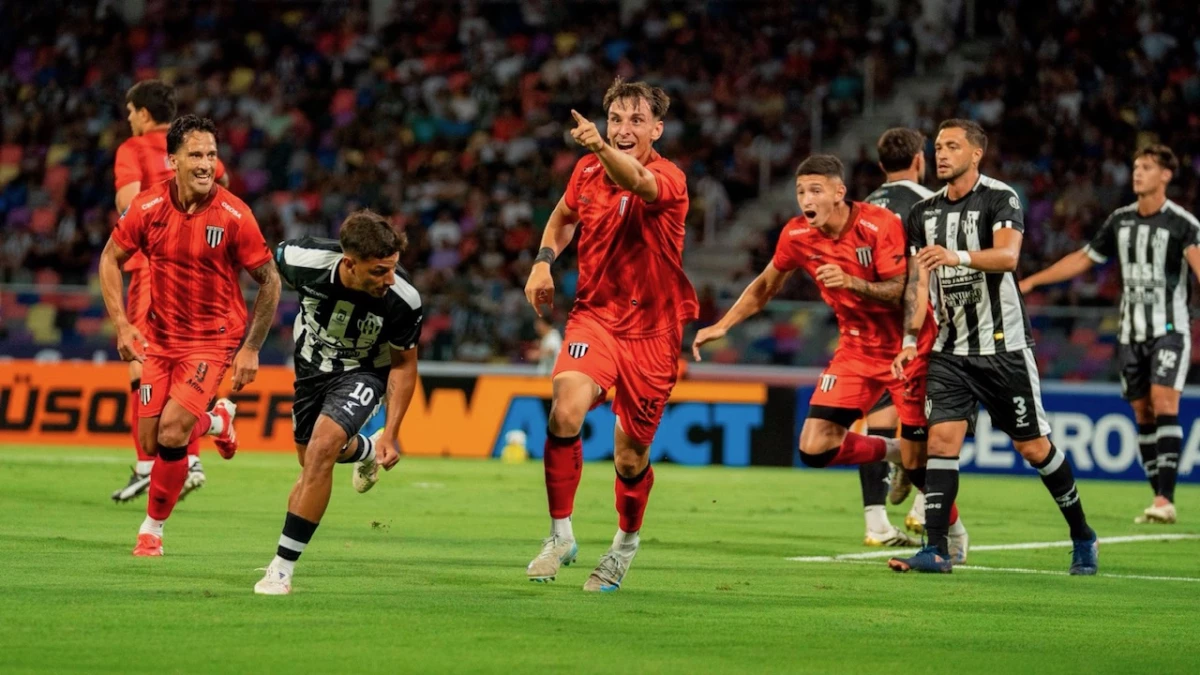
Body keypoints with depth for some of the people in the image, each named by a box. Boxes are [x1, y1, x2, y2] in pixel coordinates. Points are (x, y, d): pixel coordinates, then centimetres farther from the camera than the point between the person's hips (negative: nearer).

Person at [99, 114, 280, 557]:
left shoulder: (234, 216, -16)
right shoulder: (147, 208, -9)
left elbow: (269, 280, -6)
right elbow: (111, 259, 6)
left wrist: (251, 348, -8)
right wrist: (121, 325, -5)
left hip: (215, 338, -3)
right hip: (160, 337, 3)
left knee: (172, 432, -19)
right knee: (151, 445, 3)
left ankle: (153, 528, 2)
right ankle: (217, 421, 37)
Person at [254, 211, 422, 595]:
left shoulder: (403, 300, -33)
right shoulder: (305, 259, -31)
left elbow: (404, 363, -13)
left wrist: (391, 433, -16)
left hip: (364, 373, -3)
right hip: (312, 366, 3)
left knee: (322, 447, -25)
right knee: (312, 460, 18)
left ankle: (282, 569, -17)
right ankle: (365, 450, 57)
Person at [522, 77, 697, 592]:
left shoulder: (668, 179, -16)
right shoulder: (587, 171, 0)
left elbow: (636, 180, -42)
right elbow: (563, 216, 23)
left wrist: (601, 148, -62)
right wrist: (544, 260, 3)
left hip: (651, 329, -3)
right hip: (595, 314, 3)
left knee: (630, 456, 5)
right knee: (566, 409, -25)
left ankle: (626, 542, 35)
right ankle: (560, 535, -13)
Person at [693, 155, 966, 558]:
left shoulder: (880, 225, -20)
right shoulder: (797, 236, -6)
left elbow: (903, 292, -24)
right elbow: (765, 286, 12)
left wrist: (852, 283, -39)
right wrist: (722, 326, 5)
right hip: (857, 348, 5)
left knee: (918, 460, -9)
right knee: (815, 447, -10)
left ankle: (953, 533, 20)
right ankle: (890, 453, 18)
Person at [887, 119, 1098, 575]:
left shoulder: (999, 198, -7)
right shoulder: (924, 214, 10)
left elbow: (1008, 255, -24)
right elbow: (917, 282, 10)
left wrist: (959, 256, -40)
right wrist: (910, 340, -1)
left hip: (1003, 345, -4)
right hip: (949, 349, 4)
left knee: (1034, 447, 1)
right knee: (942, 436, -12)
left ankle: (1082, 537, 19)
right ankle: (936, 550, -12)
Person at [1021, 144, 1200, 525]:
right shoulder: (1121, 220, 10)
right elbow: (1083, 259, 20)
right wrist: (1030, 282, 20)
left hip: (1169, 328, -6)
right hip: (1130, 332, 6)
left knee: (1164, 405, -17)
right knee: (1143, 414, 3)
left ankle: (1165, 500, -22)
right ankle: (1160, 498, 7)